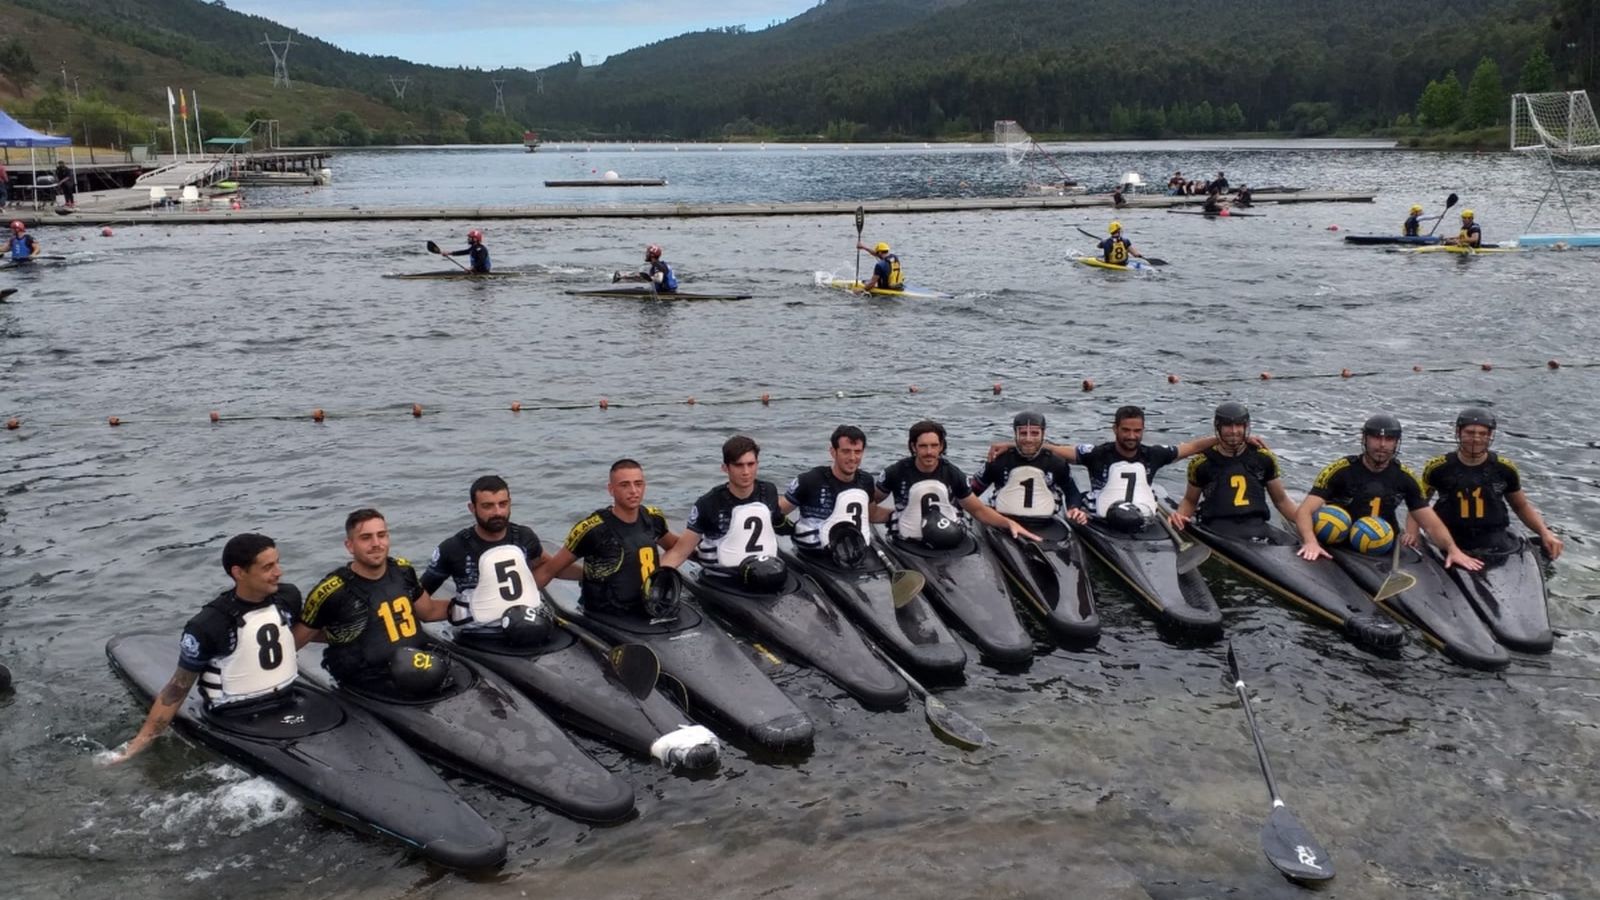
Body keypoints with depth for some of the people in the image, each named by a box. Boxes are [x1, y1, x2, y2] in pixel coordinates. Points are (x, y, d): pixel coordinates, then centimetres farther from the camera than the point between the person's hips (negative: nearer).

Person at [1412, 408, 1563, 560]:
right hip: (1450, 543, -2)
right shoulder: (1438, 468, -2)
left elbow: (1521, 506, 18)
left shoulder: (1505, 469, 4)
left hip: (1496, 543, 2)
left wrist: (1545, 533, 4)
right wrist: (1411, 532, -9)